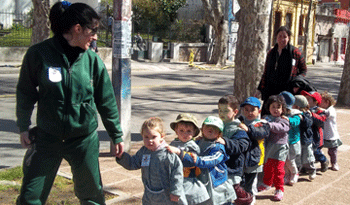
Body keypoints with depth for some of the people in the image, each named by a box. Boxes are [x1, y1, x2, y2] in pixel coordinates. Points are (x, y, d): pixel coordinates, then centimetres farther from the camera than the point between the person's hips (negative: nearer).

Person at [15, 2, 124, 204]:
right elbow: (25, 93, 3)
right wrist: (24, 127, 5)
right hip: (47, 137, -1)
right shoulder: (39, 54, -10)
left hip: (85, 139, 1)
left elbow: (106, 101, 4)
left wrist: (117, 135, 8)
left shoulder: (93, 60, -4)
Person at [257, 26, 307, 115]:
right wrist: (260, 89, 14)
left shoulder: (295, 52, 2)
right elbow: (266, 73, 19)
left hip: (287, 90, -4)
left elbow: (303, 70, 9)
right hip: (270, 90, 4)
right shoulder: (271, 53, 15)